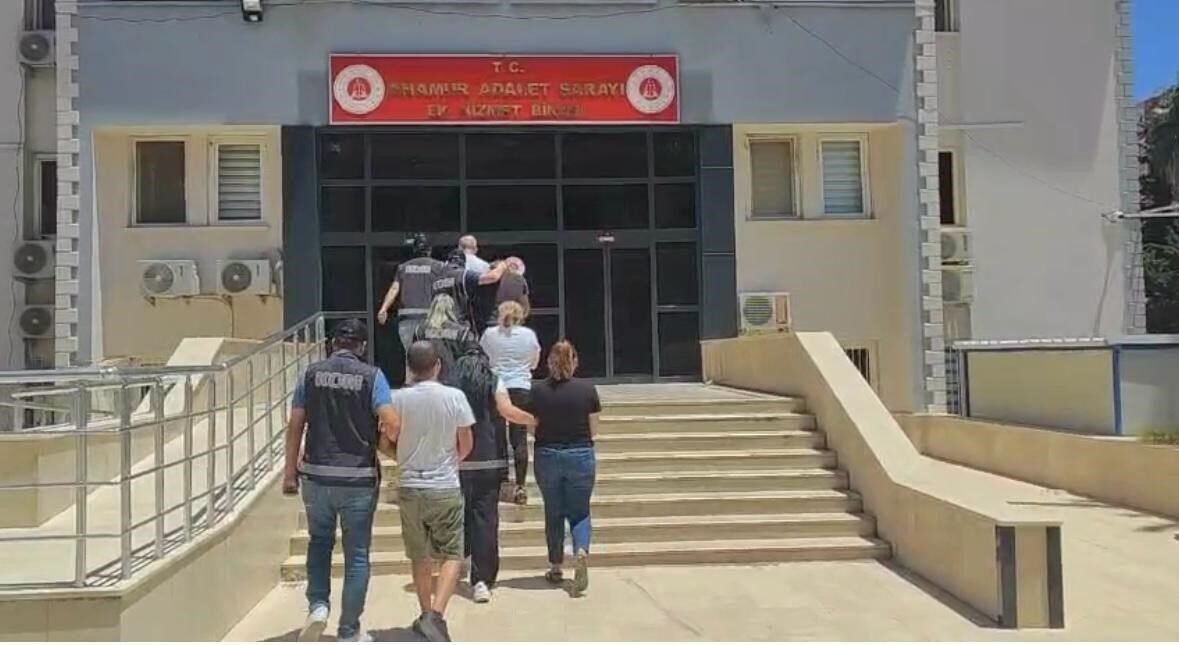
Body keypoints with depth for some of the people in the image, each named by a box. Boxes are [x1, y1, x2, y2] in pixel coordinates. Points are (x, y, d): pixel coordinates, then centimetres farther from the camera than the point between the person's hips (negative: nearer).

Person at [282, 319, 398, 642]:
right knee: (357, 555, 9)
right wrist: (379, 443, 7)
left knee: (320, 542, 25)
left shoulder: (312, 373, 3)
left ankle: (317, 606, 9)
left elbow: (295, 425, 2)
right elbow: (391, 422, -15)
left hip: (317, 476, 3)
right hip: (358, 478, -2)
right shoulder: (371, 375, -5)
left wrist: (290, 471, 9)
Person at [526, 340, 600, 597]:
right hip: (581, 455, -1)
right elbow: (593, 430, -2)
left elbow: (532, 426, -1)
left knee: (553, 513, 15)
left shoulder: (537, 390, -6)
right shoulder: (588, 389, -7)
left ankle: (556, 568, 23)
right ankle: (581, 551, -16)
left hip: (547, 456, 1)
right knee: (579, 511, 11)